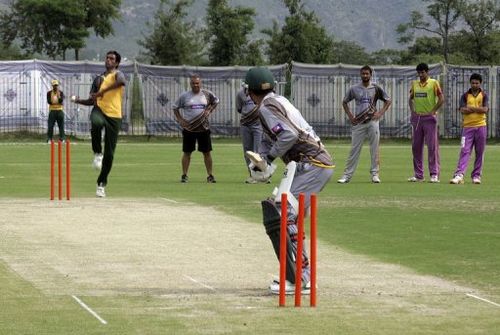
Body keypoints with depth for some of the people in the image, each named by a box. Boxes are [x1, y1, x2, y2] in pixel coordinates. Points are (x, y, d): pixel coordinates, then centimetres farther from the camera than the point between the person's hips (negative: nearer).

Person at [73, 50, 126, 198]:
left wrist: (103, 91, -26)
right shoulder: (98, 79, 20)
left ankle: (101, 184, 14)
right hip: (99, 110, 2)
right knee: (96, 124, -39)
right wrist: (79, 101, 9)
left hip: (114, 115, -2)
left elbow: (121, 81, -23)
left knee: (109, 153, 0)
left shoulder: (117, 74, 4)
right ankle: (98, 154, -19)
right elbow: (92, 101, 26)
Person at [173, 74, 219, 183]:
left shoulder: (207, 94, 1)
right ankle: (184, 175, 9)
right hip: (188, 128, -1)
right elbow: (175, 108, 7)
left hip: (204, 128, 1)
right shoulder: (184, 96, -2)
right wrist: (180, 120, -5)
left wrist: (209, 111, 3)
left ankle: (210, 175, 11)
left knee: (207, 152, 3)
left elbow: (216, 101, 19)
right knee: (187, 152, 3)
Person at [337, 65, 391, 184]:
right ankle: (347, 175, 0)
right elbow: (344, 102, 16)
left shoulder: (376, 89, 5)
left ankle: (374, 174, 5)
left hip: (372, 121, 0)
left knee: (374, 149, -1)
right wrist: (350, 116, 5)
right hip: (358, 122, 0)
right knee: (354, 149, -1)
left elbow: (388, 100, 13)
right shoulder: (354, 89, 7)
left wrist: (380, 112, 0)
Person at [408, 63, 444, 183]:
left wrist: (433, 111, -10)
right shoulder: (414, 84, 12)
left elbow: (441, 99, -5)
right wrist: (412, 111, 6)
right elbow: (411, 98, 21)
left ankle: (434, 174, -6)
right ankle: (418, 174, 11)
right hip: (417, 118, 5)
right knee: (416, 146, 5)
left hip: (429, 118, -5)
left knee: (432, 146, -7)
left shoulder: (434, 83, -2)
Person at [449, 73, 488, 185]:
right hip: (468, 127, -1)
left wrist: (470, 108, -8)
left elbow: (485, 109, -9)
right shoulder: (465, 96, 7)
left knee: (479, 153, 3)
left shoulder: (484, 95, 7)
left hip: (480, 126, 1)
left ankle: (476, 176, 9)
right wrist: (478, 109, -10)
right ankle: (459, 175, -19)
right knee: (465, 151, -9)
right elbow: (462, 110, -8)